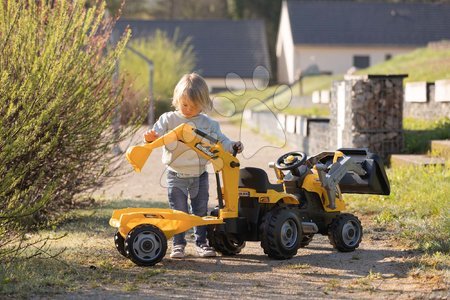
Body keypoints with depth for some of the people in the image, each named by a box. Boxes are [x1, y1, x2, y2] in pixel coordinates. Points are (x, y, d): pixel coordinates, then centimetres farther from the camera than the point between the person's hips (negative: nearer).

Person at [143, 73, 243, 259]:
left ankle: (202, 243, 19)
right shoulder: (169, 120, -5)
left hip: (199, 175, 2)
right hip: (176, 176, -2)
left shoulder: (207, 123, 1)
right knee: (179, 212, 1)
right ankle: (178, 245, 9)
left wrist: (233, 146, -16)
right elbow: (157, 134, -11)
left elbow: (220, 140, 3)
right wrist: (151, 138, -34)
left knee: (201, 211, 9)